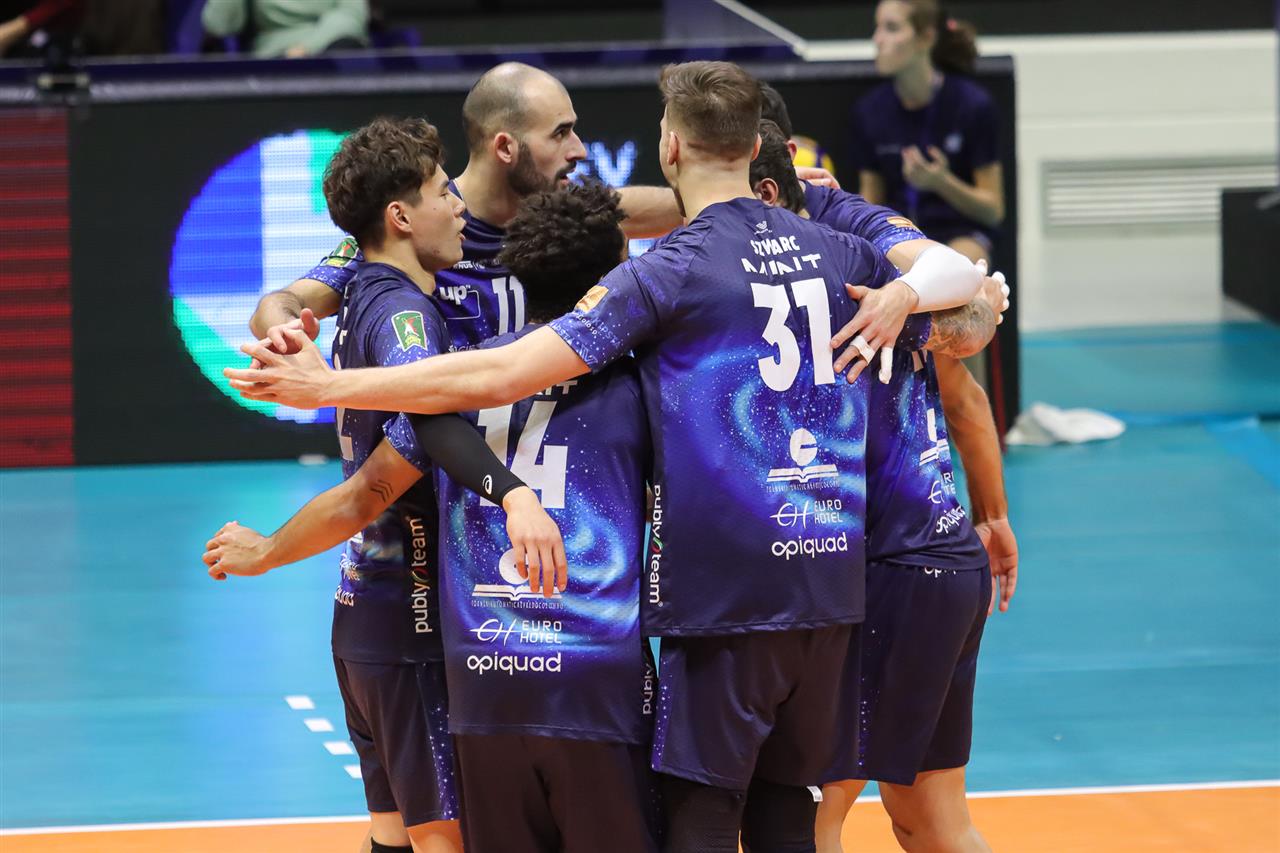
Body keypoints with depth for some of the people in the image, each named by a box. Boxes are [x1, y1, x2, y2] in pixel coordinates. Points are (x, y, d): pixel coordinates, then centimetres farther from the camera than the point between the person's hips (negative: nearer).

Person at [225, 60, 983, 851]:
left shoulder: (673, 270, -10)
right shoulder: (834, 251, 8)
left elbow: (500, 376, -16)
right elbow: (967, 278, 30)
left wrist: (327, 386, -12)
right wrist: (903, 294, 15)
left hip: (726, 587, -6)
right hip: (831, 581, 6)